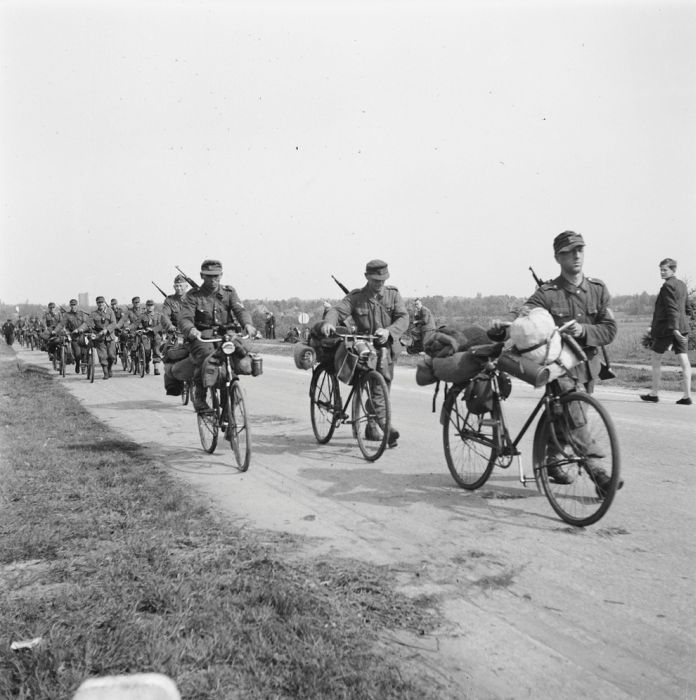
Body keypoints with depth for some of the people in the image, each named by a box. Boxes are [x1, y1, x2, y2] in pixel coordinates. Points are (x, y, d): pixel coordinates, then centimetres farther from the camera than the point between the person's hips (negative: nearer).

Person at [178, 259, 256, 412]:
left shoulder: (229, 292, 12)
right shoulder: (193, 295, 4)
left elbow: (240, 310, -5)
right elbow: (185, 318, -10)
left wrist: (247, 324, -29)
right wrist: (191, 330, -36)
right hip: (202, 336, -3)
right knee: (205, 357, -33)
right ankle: (199, 397, -16)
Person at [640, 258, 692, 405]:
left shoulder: (667, 286, -13)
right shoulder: (682, 285, 15)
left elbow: (672, 309, -21)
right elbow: (687, 309, 21)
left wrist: (674, 328, -26)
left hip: (666, 328, -8)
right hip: (682, 328, 8)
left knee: (656, 360, 5)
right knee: (683, 360, 2)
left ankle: (654, 393, 12)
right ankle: (687, 396, -1)